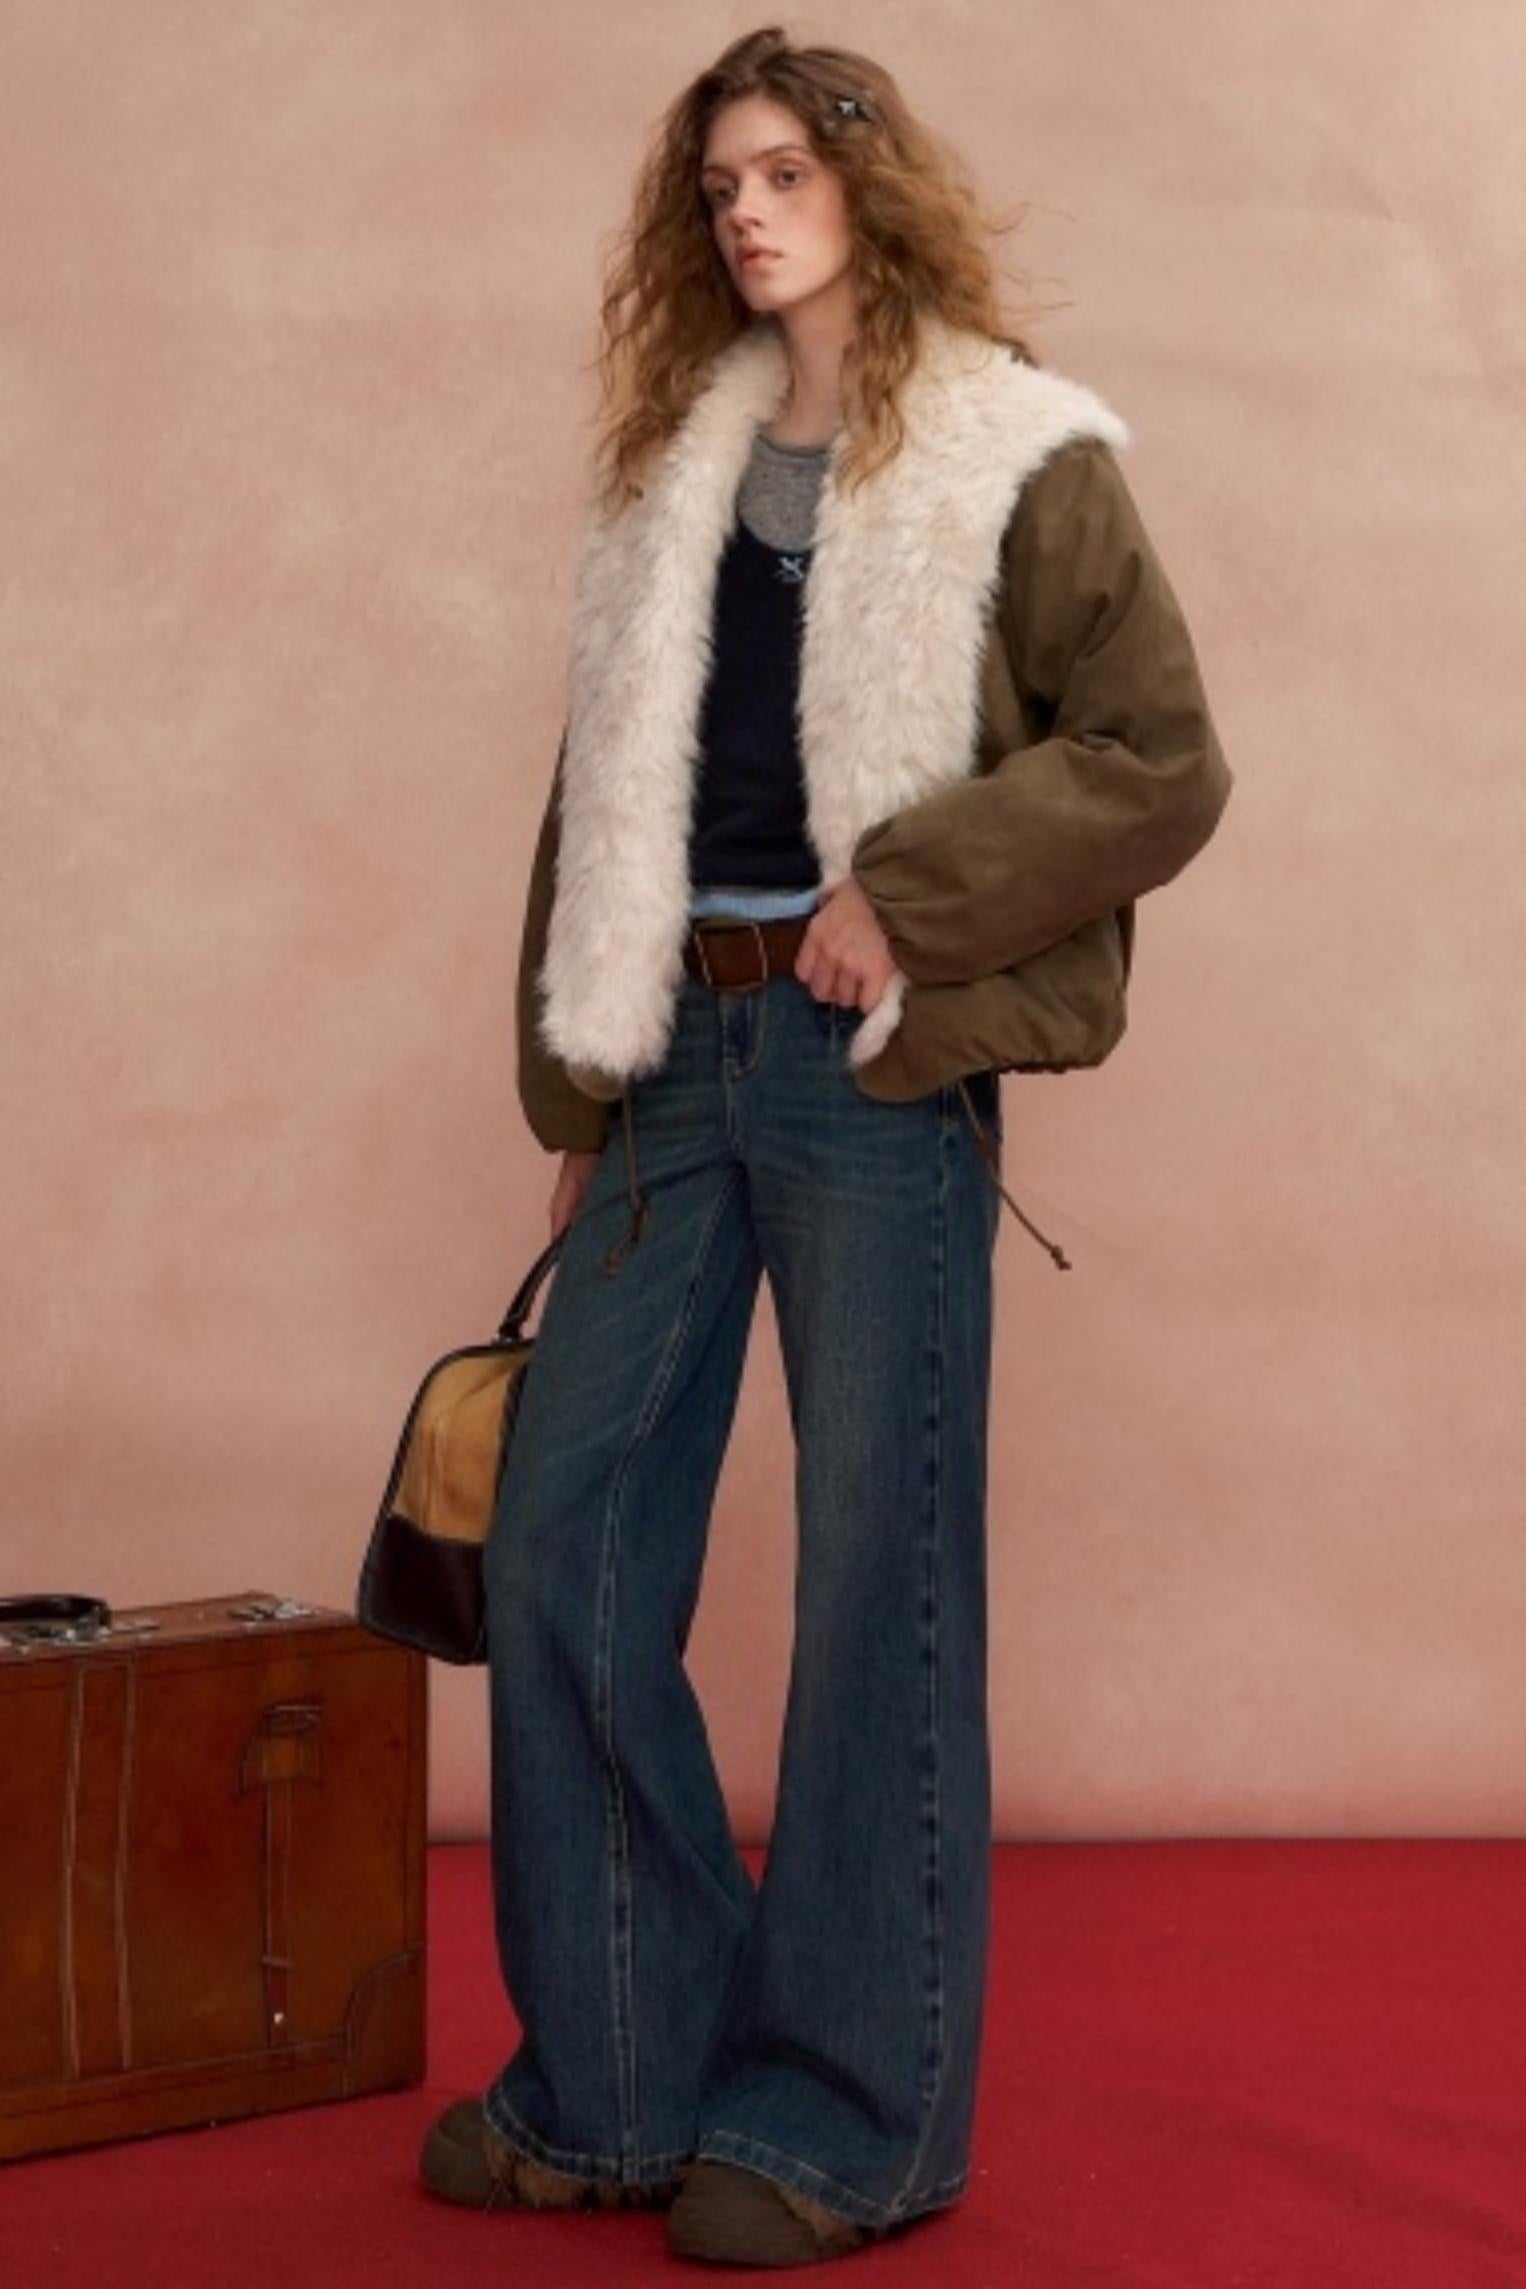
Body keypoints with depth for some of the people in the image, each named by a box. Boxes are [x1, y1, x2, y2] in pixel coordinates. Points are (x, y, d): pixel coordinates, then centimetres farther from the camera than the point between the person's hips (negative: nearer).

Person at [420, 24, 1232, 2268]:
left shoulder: (1018, 460, -1)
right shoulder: (679, 462, 16)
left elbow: (1163, 762, -7)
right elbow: (605, 786, 16)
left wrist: (910, 896, -15)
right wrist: (576, 1075, 10)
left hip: (877, 1072, -6)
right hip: (676, 1057, 6)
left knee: (877, 1580, -1)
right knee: (559, 1554, 4)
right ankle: (617, 2078, 17)